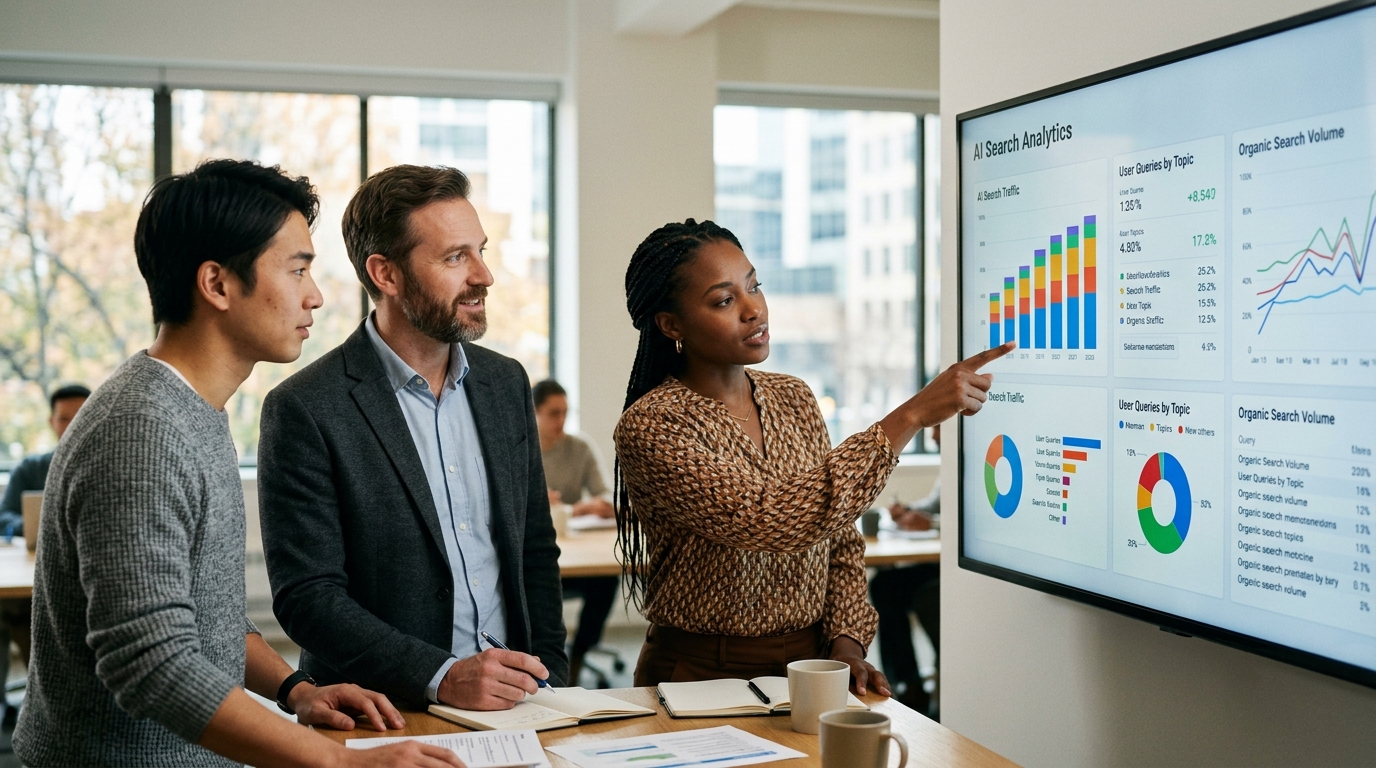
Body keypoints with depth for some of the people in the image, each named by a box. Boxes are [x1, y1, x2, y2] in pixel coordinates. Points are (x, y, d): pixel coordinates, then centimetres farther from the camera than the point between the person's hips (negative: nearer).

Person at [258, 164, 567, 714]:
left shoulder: (506, 383, 9)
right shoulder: (305, 410, -8)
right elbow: (306, 597, -10)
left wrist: (547, 676, 3)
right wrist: (441, 678, -18)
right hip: (384, 720, -2)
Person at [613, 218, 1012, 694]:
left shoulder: (794, 399, 7)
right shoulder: (649, 427, -14)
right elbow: (773, 521, -27)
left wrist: (846, 642, -3)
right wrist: (913, 415, -25)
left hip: (809, 664, 5)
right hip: (705, 674, -4)